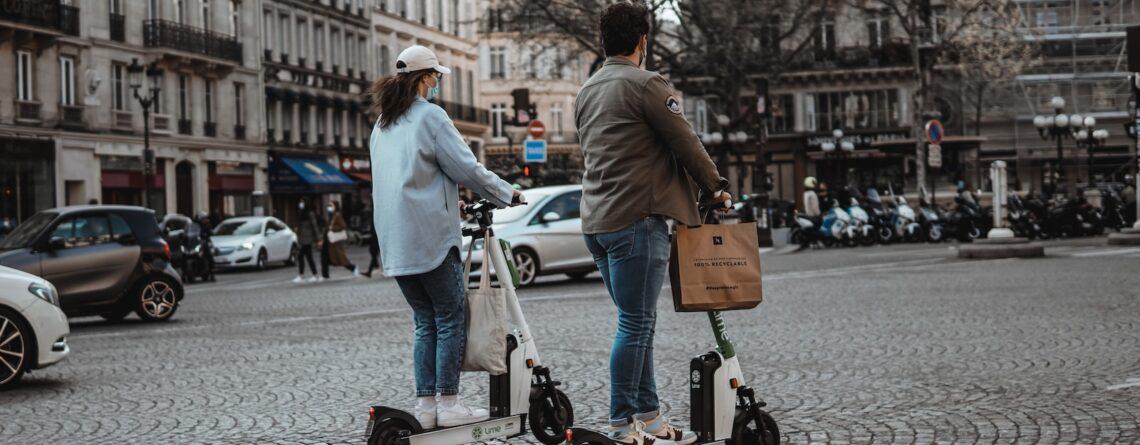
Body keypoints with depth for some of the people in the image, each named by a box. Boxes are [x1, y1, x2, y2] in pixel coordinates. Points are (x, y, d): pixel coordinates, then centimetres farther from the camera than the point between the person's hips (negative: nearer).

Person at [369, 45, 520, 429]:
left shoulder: (382, 125, 17)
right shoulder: (430, 116, -7)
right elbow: (467, 169, -10)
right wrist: (507, 193, 4)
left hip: (395, 243, 8)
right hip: (430, 235, -8)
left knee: (425, 322, 11)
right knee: (450, 320, -1)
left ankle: (425, 405, 8)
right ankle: (448, 404, -2)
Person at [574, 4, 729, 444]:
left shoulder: (586, 91, 17)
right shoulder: (646, 84, -9)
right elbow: (686, 143, -7)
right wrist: (715, 187, 9)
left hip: (596, 220, 9)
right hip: (636, 218, -9)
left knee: (637, 321, 14)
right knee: (635, 323, -5)